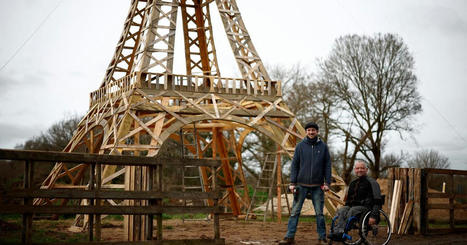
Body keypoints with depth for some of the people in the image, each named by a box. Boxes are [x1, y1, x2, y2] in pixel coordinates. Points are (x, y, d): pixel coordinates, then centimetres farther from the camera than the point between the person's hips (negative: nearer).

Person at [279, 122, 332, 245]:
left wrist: (327, 182, -3)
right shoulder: (300, 146, 3)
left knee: (319, 213, 5)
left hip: (317, 186, 0)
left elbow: (327, 165, 5)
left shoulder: (323, 146, 4)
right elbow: (294, 165, 3)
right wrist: (292, 182, -3)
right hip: (301, 185, 0)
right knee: (295, 211, -1)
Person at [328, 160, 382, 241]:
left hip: (365, 206, -6)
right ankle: (338, 232, -44)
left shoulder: (371, 182, -1)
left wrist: (373, 216, -18)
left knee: (352, 211, -34)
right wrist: (346, 207, 14)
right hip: (353, 206, 6)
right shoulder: (353, 183, 20)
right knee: (341, 210, -26)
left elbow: (377, 201, -8)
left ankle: (341, 234, -38)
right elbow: (348, 199, 31)